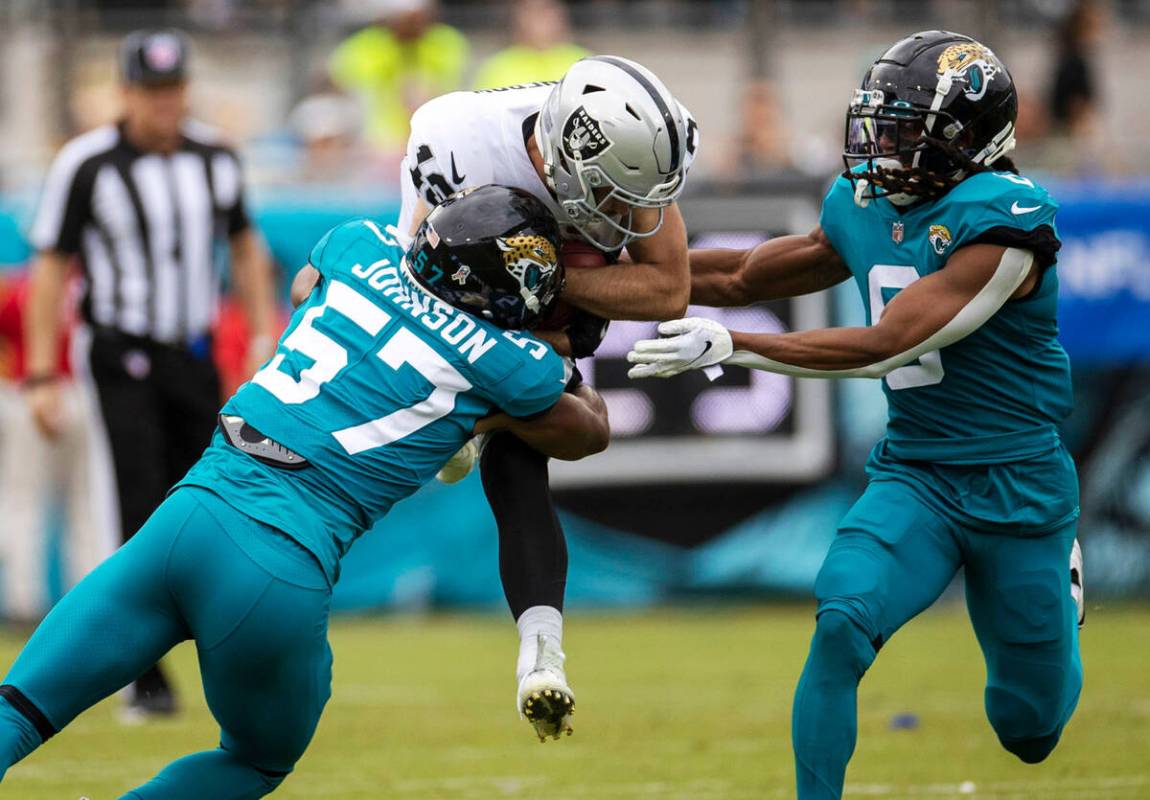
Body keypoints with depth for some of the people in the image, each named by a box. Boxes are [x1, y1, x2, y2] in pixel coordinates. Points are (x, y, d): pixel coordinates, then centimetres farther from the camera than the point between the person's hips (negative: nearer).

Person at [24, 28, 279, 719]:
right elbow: (51, 270, -6)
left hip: (197, 357, 5)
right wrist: (42, 376, -10)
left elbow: (245, 248, 19)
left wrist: (266, 336, 9)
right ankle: (148, 679, -13)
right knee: (145, 512, -15)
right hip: (122, 357, -5)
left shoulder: (215, 159, 6)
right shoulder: (86, 165, -9)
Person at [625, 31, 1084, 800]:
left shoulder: (1002, 225, -21)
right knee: (842, 621, -25)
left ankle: (1055, 584, 43)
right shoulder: (864, 205, 1)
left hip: (1017, 489, -4)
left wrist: (727, 345, -27)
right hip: (914, 474, 4)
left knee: (1030, 725, 10)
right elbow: (746, 277, 15)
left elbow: (885, 346, -25)